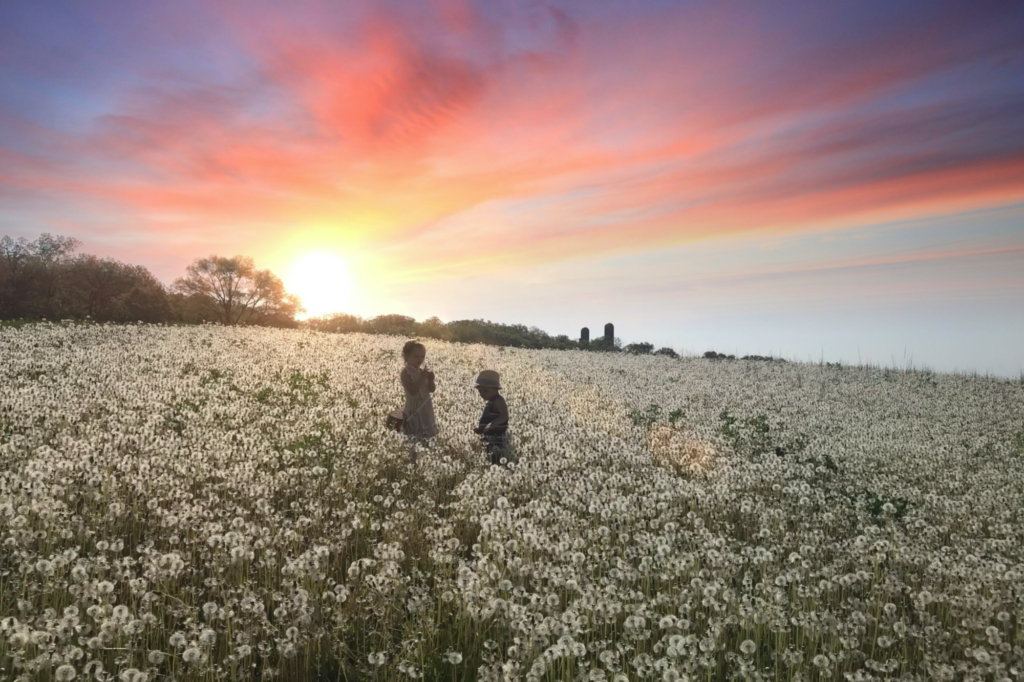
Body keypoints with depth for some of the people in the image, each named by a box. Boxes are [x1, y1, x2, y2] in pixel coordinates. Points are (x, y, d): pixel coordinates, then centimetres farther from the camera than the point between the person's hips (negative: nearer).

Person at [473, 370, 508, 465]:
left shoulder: (498, 400, -13)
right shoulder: (489, 403, 16)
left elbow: (504, 416, -26)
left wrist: (492, 424, -38)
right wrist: (480, 429, 14)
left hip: (497, 438, -10)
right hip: (491, 439, 10)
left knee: (496, 462, -10)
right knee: (493, 461, 17)